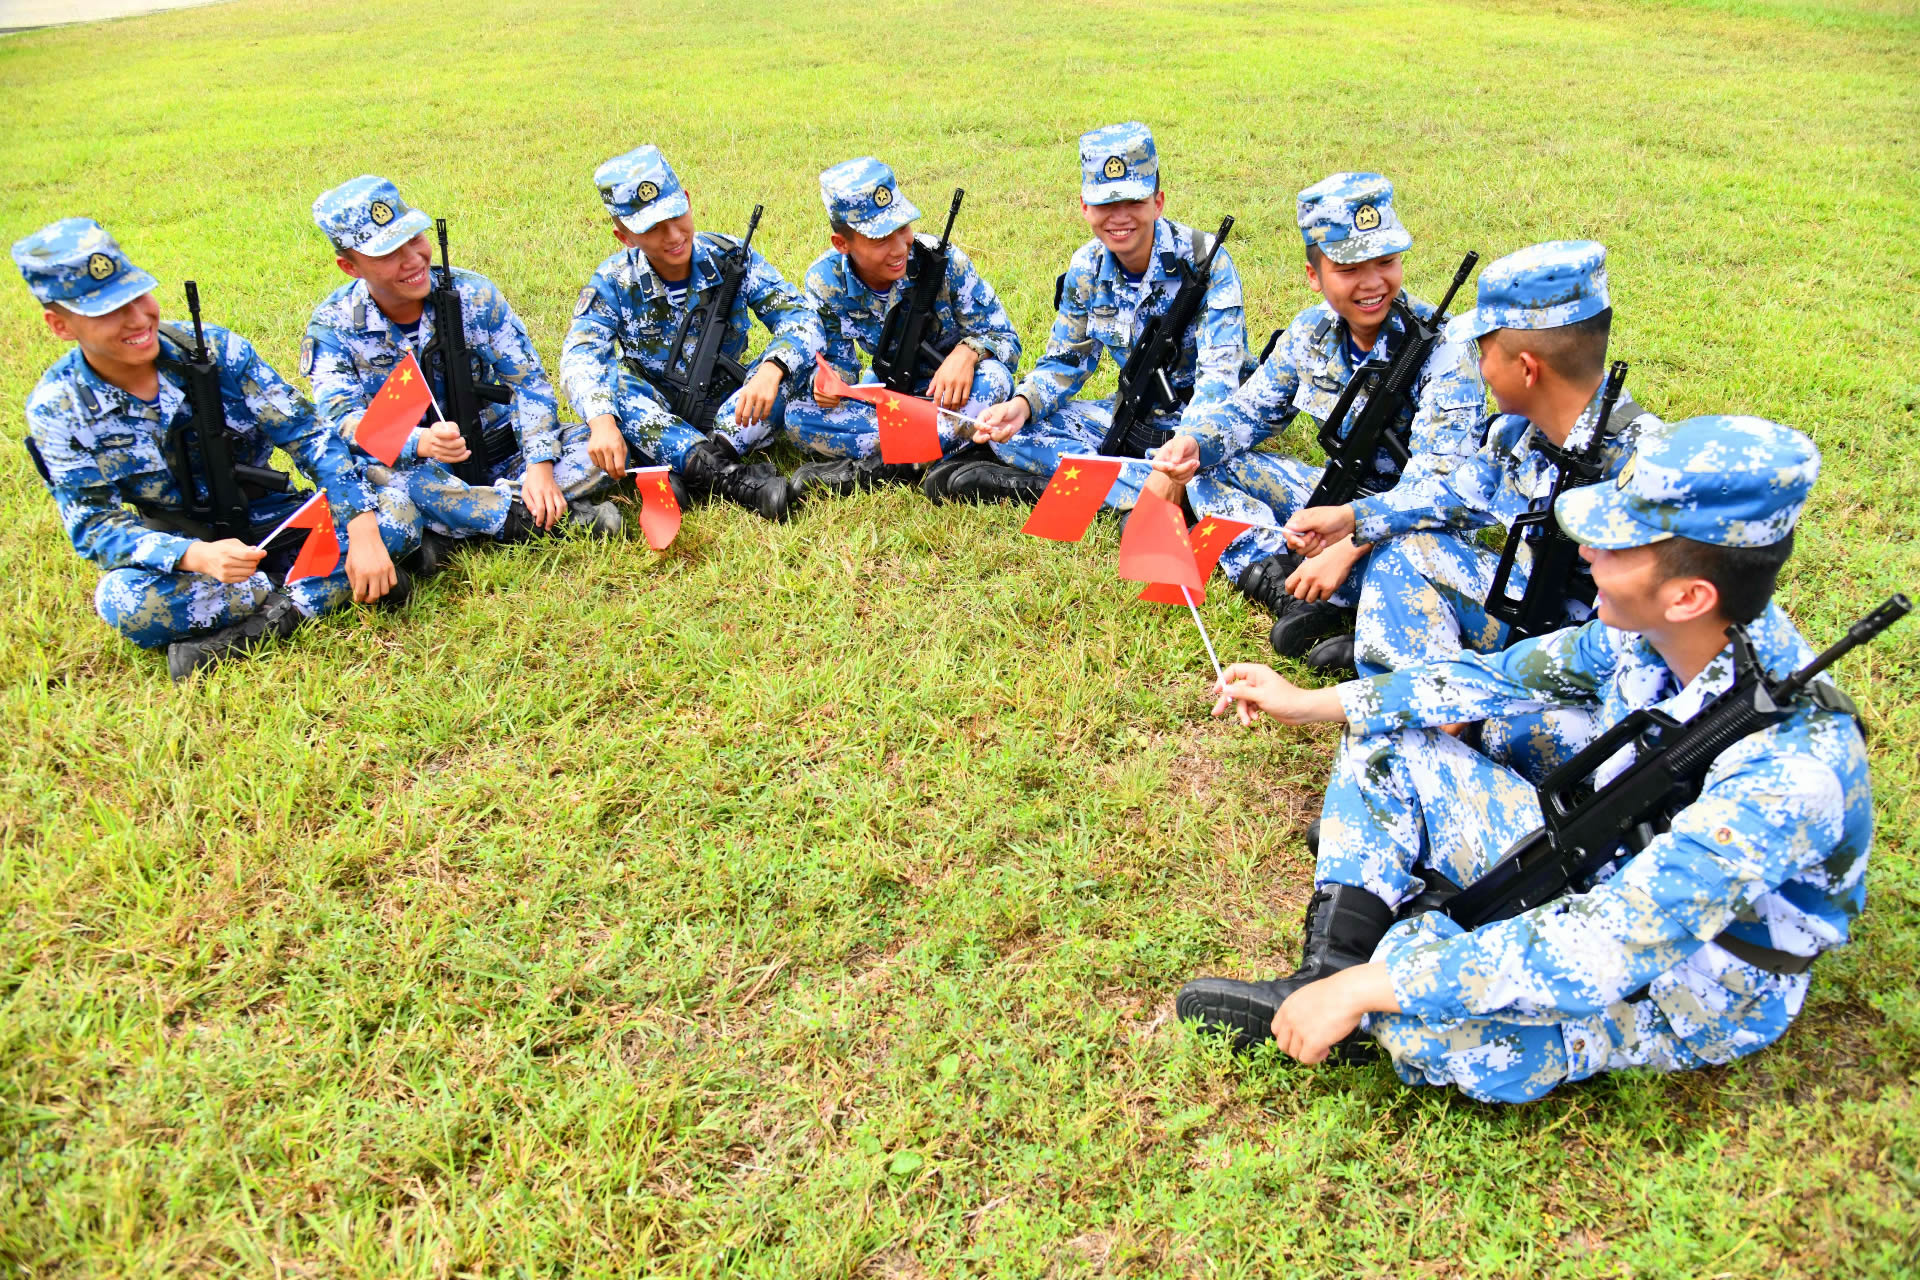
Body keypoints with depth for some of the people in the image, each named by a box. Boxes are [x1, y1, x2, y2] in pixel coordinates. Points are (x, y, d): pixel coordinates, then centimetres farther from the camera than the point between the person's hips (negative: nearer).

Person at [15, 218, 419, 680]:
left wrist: (362, 531, -27)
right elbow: (95, 524, -14)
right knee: (122, 600, -36)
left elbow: (307, 435, -12)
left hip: (267, 522, 1)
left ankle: (269, 618, -28)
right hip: (178, 553, -1)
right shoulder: (57, 408, -10)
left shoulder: (214, 349, -10)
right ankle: (331, 582, -25)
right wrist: (196, 556, -35)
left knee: (398, 510, -21)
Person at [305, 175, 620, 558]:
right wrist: (421, 441, -42)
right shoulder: (332, 326, -9)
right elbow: (340, 420, -21)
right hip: (413, 467, -2)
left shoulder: (472, 294, -6)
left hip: (494, 448, 3)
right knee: (368, 474, -38)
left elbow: (528, 383, -6)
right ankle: (542, 518, -33)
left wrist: (540, 466, -23)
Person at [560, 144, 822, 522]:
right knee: (607, 375, -30)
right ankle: (728, 476, -44)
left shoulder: (731, 257, -8)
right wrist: (601, 420, -47)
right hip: (654, 424, 0)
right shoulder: (613, 283, -10)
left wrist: (772, 368, -40)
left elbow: (801, 318, -17)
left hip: (730, 414, 0)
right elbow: (579, 358, -25)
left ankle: (714, 457, -38)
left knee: (790, 361, -23)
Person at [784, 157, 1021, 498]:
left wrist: (967, 351, -40)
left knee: (993, 379, -38)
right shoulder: (825, 281, -15)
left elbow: (1005, 339, -17)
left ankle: (868, 468, -33)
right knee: (799, 415, -21)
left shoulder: (941, 261, -21)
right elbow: (839, 362, -5)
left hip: (953, 391, -2)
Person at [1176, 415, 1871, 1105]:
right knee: (1387, 743, 0)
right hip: (1606, 874, 8)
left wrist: (1368, 989, -39)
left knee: (1432, 1025, -36)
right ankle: (1326, 976, -9)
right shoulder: (1655, 630, -15)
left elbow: (1609, 950, -40)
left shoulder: (1787, 768, -37)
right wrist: (1306, 703, 3)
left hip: (1698, 981, -7)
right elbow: (1508, 677, 0)